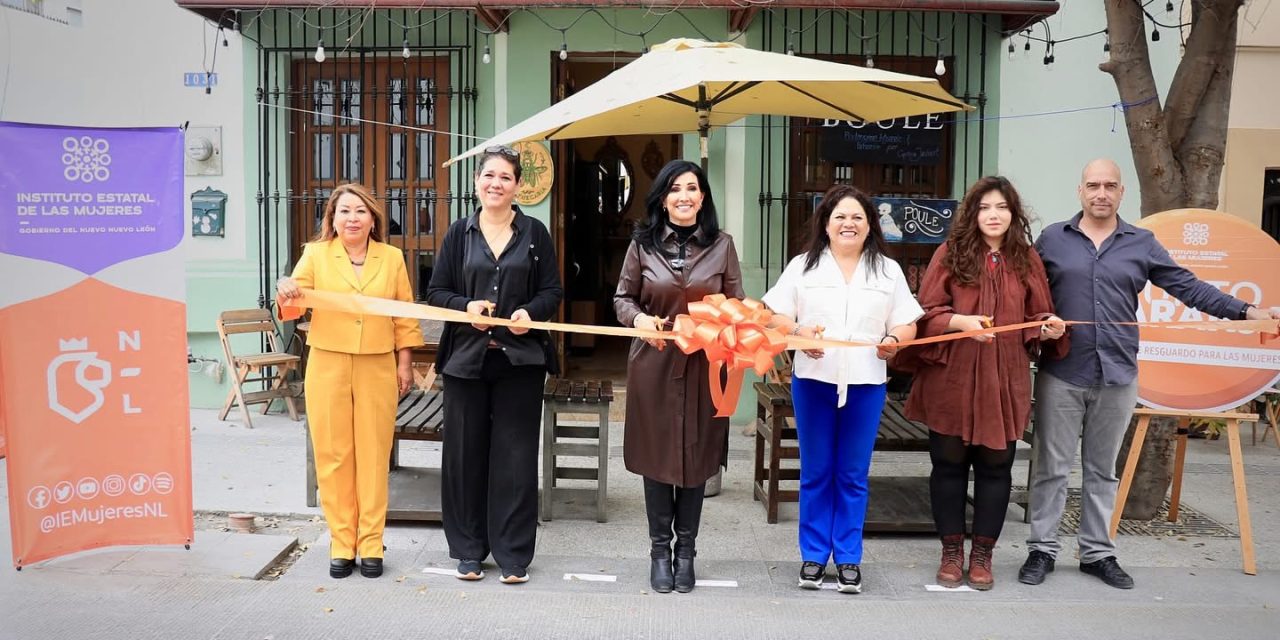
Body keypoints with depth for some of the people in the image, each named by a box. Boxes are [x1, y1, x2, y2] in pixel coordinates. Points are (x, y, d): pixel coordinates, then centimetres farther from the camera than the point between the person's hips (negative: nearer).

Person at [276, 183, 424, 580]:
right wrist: (285, 293, -23)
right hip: (327, 367, 0)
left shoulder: (392, 258, 7)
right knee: (333, 456, 3)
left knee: (374, 456, 3)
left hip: (377, 369, 0)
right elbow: (293, 309, -1)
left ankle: (371, 545, 13)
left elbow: (405, 316, 9)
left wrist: (405, 361, 5)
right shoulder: (315, 255, 5)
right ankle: (341, 545, 13)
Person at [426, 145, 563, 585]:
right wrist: (465, 305, -14)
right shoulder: (460, 233, 7)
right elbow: (436, 292, 6)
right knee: (465, 453, 5)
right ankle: (468, 549, 19)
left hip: (520, 359, -1)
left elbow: (553, 292, 4)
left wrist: (530, 311, -16)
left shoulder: (534, 234, 6)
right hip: (466, 358, 1)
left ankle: (513, 553, 11)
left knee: (515, 456, 1)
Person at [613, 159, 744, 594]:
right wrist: (639, 318, -13)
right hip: (654, 364, 0)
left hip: (704, 366, 1)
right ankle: (660, 549, 21)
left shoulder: (721, 244, 3)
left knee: (696, 457, 8)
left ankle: (686, 549, 23)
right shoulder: (643, 244, 1)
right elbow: (623, 298, 7)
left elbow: (736, 305, 6)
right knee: (656, 456, 6)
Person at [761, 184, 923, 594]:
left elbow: (907, 324, 7)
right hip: (813, 380, 0)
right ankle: (813, 555, 18)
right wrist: (798, 331, -18)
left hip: (866, 383, 1)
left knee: (853, 476, 6)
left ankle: (848, 558, 17)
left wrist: (894, 340, -15)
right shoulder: (804, 266, 6)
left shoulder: (888, 271, 10)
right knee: (815, 472, 7)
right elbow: (776, 316, 2)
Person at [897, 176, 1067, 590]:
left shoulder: (1026, 259, 8)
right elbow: (926, 312, -2)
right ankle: (952, 552, 21)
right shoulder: (951, 253, 0)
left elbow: (1036, 318, 11)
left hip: (1004, 381, 2)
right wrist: (959, 321, -19)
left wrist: (1048, 327, -10)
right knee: (949, 463, 6)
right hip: (952, 378, -2)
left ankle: (982, 553, 21)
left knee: (995, 466, 7)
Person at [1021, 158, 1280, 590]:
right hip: (1060, 374, -2)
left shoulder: (1142, 244, 6)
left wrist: (1244, 311, -4)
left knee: (1103, 470, 13)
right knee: (1052, 467, 4)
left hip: (1117, 376, 2)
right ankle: (1042, 549, 14)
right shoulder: (1052, 239, 3)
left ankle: (1097, 552, 24)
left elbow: (1187, 286, 4)